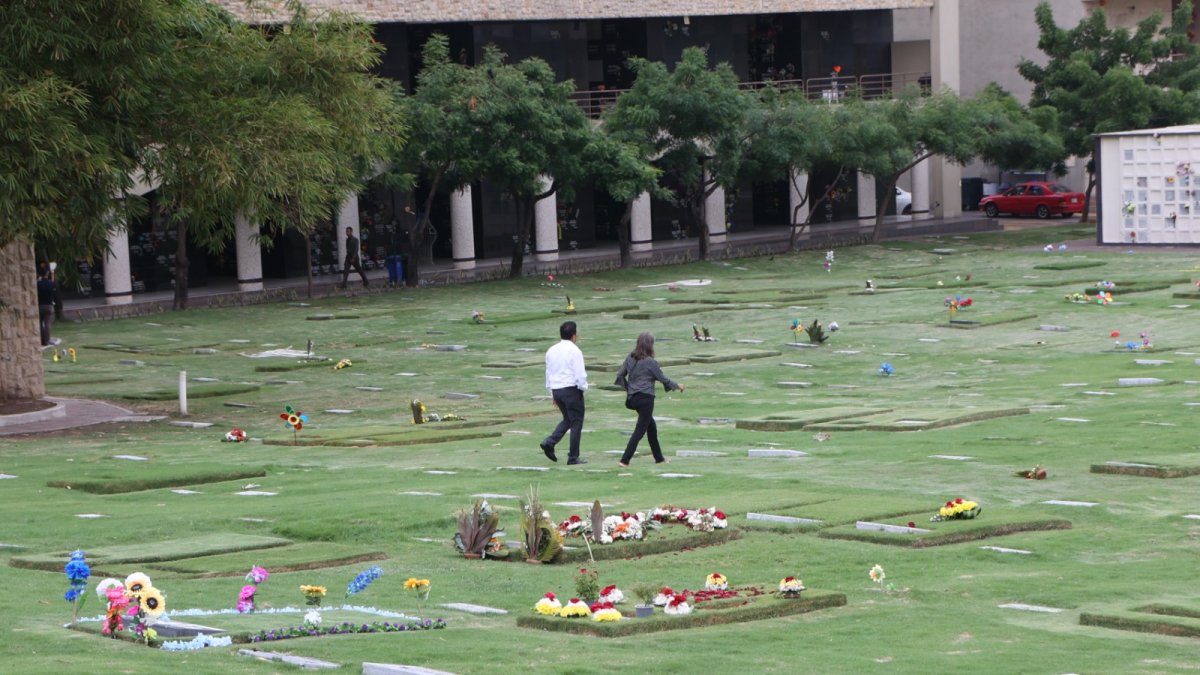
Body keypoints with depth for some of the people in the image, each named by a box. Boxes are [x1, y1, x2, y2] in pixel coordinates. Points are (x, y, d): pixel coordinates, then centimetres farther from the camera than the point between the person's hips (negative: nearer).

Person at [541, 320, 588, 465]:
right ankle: (573, 457, 5)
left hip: (556, 389, 7)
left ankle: (549, 442, 1)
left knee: (567, 419, 21)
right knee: (576, 422, 4)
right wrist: (583, 388, 3)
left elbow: (548, 373, 14)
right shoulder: (574, 351, -13)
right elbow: (580, 374, -16)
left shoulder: (551, 351, 8)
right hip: (571, 388, -7)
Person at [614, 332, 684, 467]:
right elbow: (663, 378, -6)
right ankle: (625, 460, -9)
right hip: (646, 398, -7)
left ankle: (659, 458, 30)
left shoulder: (630, 358, 2)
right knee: (640, 430, -2)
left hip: (633, 398, 7)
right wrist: (677, 385, 10)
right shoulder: (650, 362, -15)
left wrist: (627, 388, 20)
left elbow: (620, 375, 7)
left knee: (651, 426, 21)